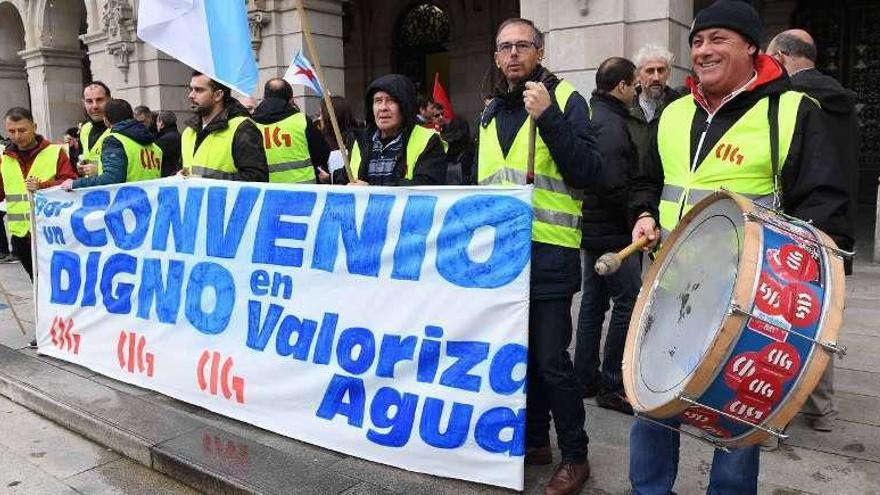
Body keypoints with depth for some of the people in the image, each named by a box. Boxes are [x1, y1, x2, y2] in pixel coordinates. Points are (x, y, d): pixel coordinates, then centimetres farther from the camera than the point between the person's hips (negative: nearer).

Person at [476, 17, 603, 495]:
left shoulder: (565, 98, -4)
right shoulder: (491, 111, 15)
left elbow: (587, 171, -16)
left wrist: (549, 116, -24)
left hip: (548, 251, -6)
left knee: (551, 360, -3)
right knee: (519, 352, 15)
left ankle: (574, 456, 15)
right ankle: (533, 439, 31)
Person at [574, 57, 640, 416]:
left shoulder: (591, 115, 15)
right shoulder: (611, 123, -16)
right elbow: (613, 183, -25)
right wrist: (632, 220, -11)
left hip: (592, 226, 10)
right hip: (611, 231, -10)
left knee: (593, 299, 15)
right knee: (630, 300, -4)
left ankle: (585, 377, 23)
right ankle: (612, 385, 3)